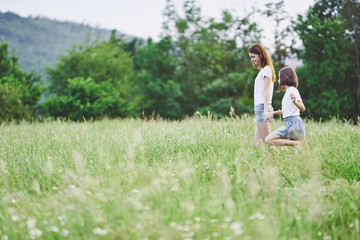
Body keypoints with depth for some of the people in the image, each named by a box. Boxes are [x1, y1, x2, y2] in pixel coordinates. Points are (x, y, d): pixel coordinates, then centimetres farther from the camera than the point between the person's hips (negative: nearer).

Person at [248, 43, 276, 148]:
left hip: (262, 108, -9)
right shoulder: (262, 70, 20)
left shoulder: (266, 69, -5)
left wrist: (265, 110, -20)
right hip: (259, 109, 9)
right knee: (256, 144, 5)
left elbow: (266, 92, -13)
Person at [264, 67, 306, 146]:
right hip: (290, 123, 10)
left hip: (293, 123, -10)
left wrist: (295, 101, -39)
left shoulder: (292, 90, -10)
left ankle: (296, 143, -19)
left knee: (268, 140, -16)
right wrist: (273, 113, 19)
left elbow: (303, 108, -20)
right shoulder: (288, 91, 18)